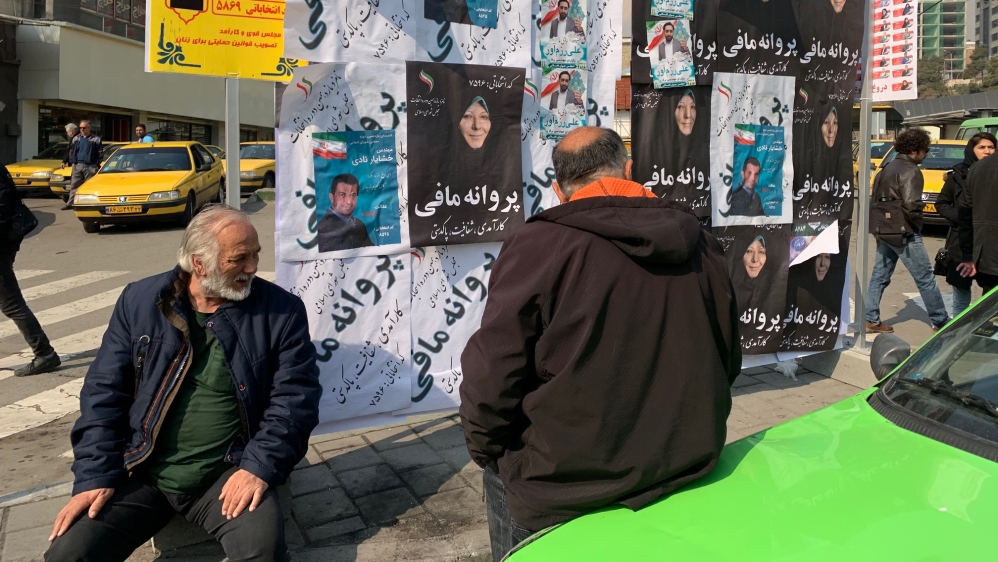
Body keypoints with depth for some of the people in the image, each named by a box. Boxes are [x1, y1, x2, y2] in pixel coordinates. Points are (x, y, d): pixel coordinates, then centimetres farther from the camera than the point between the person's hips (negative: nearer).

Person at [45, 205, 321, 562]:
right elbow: (104, 391, 4)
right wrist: (94, 475, -4)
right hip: (141, 472, 3)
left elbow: (296, 395, -6)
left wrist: (260, 467, -17)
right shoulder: (140, 301, 2)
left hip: (228, 473, -2)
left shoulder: (280, 310, -4)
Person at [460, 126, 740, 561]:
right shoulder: (700, 243, 3)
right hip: (685, 468, 6)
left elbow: (493, 374, -17)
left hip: (567, 484, -6)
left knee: (505, 464, 23)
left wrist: (484, 449, 2)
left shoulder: (537, 245, -16)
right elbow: (727, 362, 11)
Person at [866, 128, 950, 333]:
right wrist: (916, 223, -9)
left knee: (880, 276, 11)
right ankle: (940, 321, 12)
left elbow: (876, 198, 16)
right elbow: (911, 204, -25)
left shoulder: (887, 168, 12)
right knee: (925, 278, 3)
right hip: (904, 233, -8)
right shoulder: (911, 172, -16)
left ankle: (871, 320, 12)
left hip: (883, 231, 9)